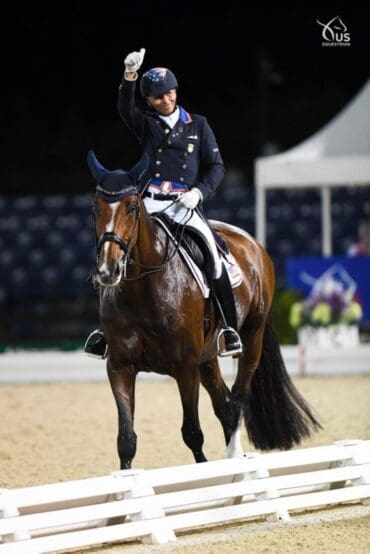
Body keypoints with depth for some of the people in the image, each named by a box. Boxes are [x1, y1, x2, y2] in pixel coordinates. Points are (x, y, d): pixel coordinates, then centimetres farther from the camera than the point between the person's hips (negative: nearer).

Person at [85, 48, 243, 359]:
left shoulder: (198, 125, 14)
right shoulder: (145, 124, 11)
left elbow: (216, 167, 12)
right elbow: (125, 109, -11)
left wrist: (199, 191, -7)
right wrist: (129, 77, -28)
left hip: (186, 205, -1)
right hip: (150, 203, 1)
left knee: (213, 253, -20)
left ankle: (229, 328, -11)